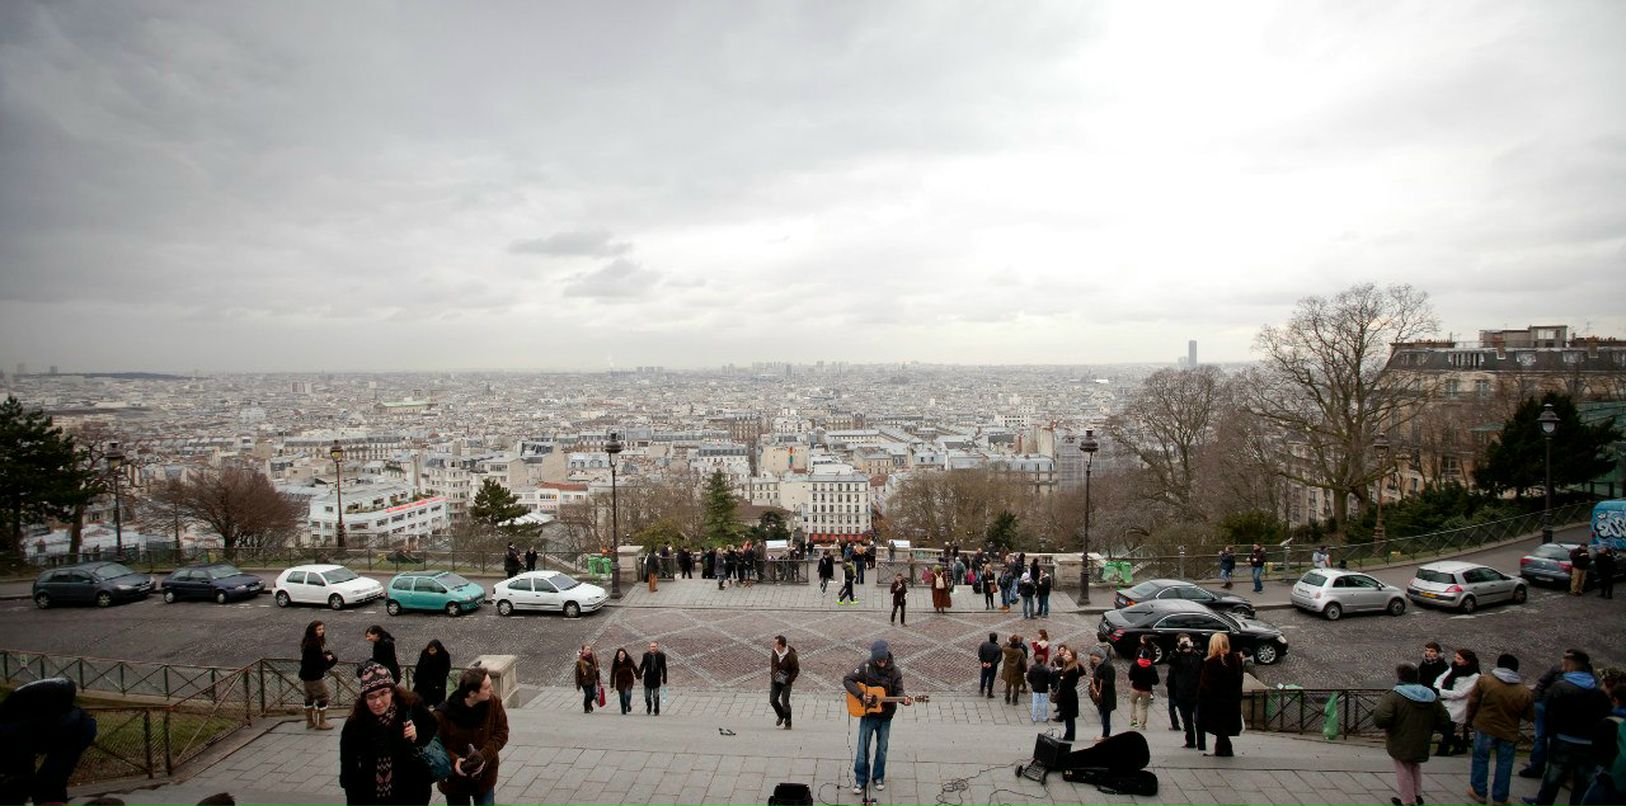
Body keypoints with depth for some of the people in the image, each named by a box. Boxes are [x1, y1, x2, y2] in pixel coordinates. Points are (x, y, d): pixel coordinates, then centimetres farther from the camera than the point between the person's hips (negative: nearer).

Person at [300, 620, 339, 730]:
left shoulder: (308, 643, 7)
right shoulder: (314, 644, -24)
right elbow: (319, 662, -24)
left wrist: (326, 657, -7)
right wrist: (327, 658, -7)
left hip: (306, 675, 10)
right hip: (315, 676, -10)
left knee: (309, 698, 18)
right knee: (323, 698, 1)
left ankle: (310, 721, 30)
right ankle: (321, 723, 6)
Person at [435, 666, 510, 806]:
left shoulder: (494, 704, -14)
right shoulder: (444, 713, -21)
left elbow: (501, 733, -7)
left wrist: (484, 755, -21)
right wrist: (453, 760, -27)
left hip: (484, 777, 1)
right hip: (455, 779, -1)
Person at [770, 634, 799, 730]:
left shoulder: (791, 655, -22)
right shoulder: (774, 652, -5)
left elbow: (796, 669, -13)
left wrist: (789, 681, -13)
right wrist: (773, 676, 7)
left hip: (786, 681, -5)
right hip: (776, 680, 5)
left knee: (785, 702, -7)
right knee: (773, 700, 0)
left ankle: (788, 724, 8)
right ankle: (781, 716, 27)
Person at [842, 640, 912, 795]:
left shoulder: (895, 671, -9)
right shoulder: (866, 668, -14)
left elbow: (898, 691, -7)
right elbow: (847, 680, -13)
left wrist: (904, 698, -30)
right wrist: (861, 695, -24)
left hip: (885, 717, 1)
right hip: (867, 715, -1)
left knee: (882, 750, 13)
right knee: (863, 749, 3)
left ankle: (878, 777, 32)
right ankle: (861, 780, 17)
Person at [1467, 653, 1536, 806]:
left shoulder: (1484, 681, -12)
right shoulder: (1525, 693, -7)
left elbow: (1472, 702, -7)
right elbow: (1530, 716, 1)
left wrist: (1470, 719, 8)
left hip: (1485, 728, -1)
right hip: (1509, 733, 1)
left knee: (1481, 759, 14)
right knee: (1504, 764, 14)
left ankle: (1479, 792, 22)